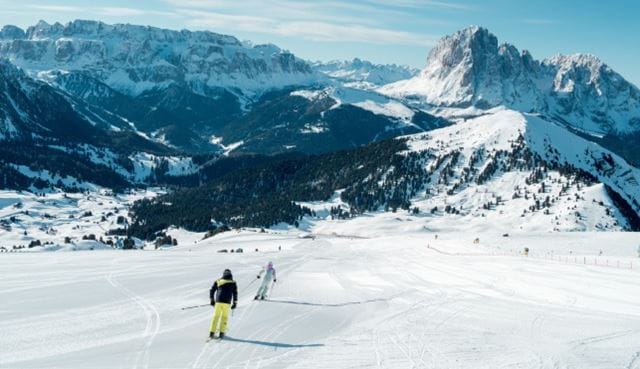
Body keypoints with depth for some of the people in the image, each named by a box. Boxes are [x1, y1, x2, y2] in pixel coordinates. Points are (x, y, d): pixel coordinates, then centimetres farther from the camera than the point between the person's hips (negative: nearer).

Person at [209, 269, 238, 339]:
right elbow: (235, 294, 4)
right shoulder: (233, 283, 7)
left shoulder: (218, 281, 11)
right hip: (227, 303, -1)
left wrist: (212, 300, 19)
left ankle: (212, 333, 1)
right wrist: (235, 303, 11)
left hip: (218, 302, 1)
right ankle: (221, 333, 1)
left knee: (215, 316, 7)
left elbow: (212, 291, 11)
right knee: (224, 317, 9)